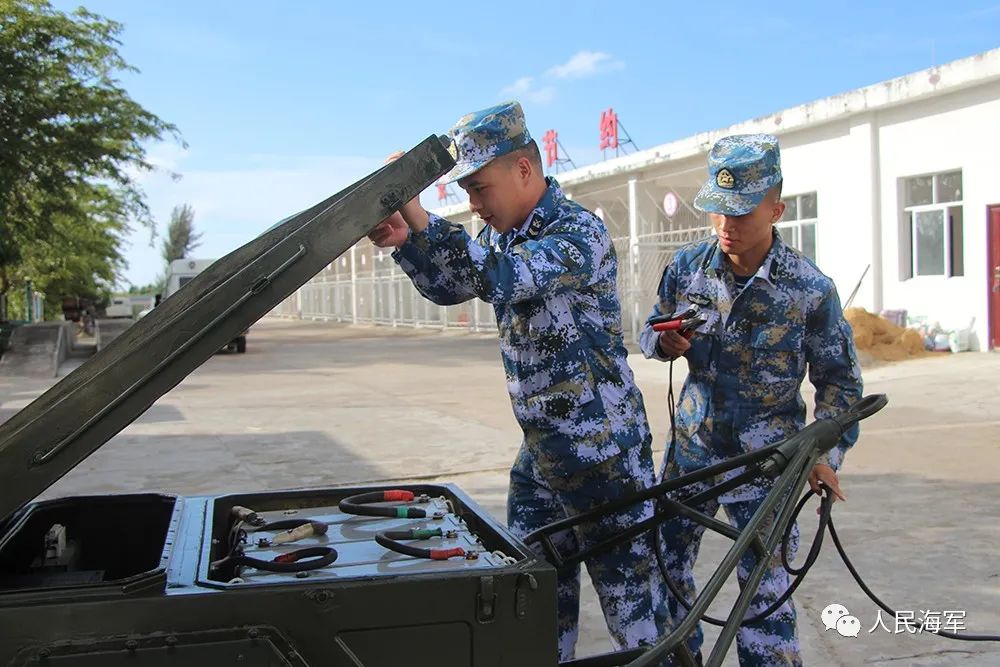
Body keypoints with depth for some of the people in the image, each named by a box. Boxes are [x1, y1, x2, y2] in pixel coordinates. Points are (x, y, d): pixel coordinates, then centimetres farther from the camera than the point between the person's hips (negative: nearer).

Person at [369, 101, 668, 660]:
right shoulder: (507, 236, 8)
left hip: (603, 451, -8)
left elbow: (506, 277, -33)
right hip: (540, 449, 8)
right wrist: (405, 242, -3)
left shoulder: (580, 231, -17)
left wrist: (424, 222, -33)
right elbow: (451, 286, 15)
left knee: (631, 591, 3)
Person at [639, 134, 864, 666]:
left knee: (765, 590, -4)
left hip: (765, 461, -3)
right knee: (663, 565, 12)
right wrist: (665, 343, -13)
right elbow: (649, 333, 11)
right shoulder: (686, 267, -3)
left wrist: (826, 453, -13)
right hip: (692, 447, 4)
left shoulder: (811, 289, -11)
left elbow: (839, 379, -2)